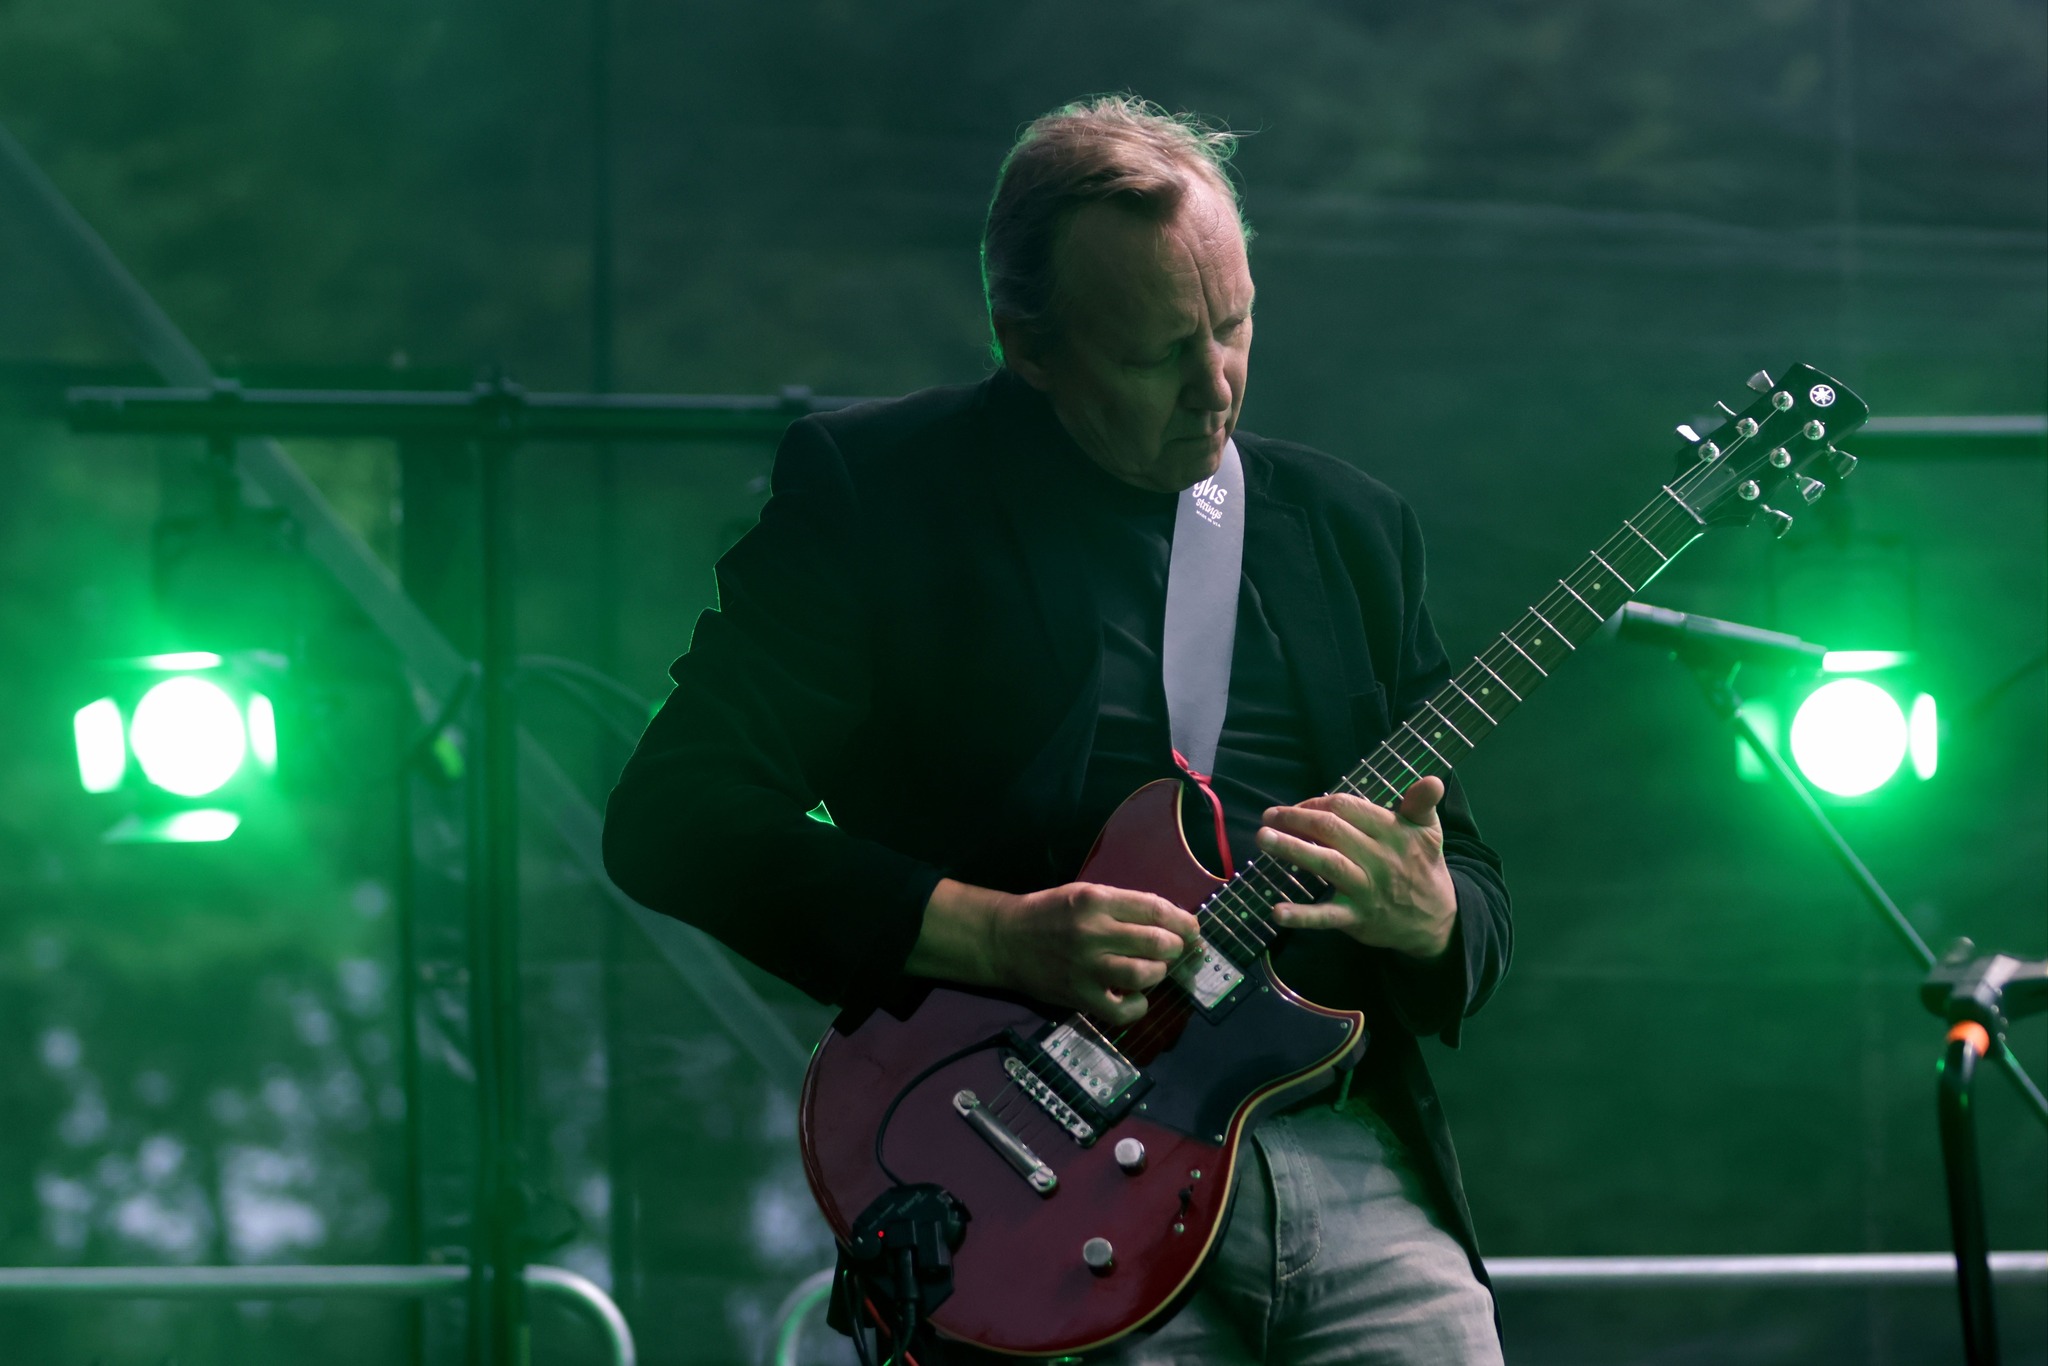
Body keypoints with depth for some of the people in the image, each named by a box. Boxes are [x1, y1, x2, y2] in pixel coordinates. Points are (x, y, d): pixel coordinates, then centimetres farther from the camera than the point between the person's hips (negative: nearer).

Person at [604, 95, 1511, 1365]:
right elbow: (671, 816, -7)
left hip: (1352, 1154, 4)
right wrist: (999, 937, -15)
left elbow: (1483, 906, 19)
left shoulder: (1348, 525, 17)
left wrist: (1426, 915, -7)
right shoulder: (871, 487, 3)